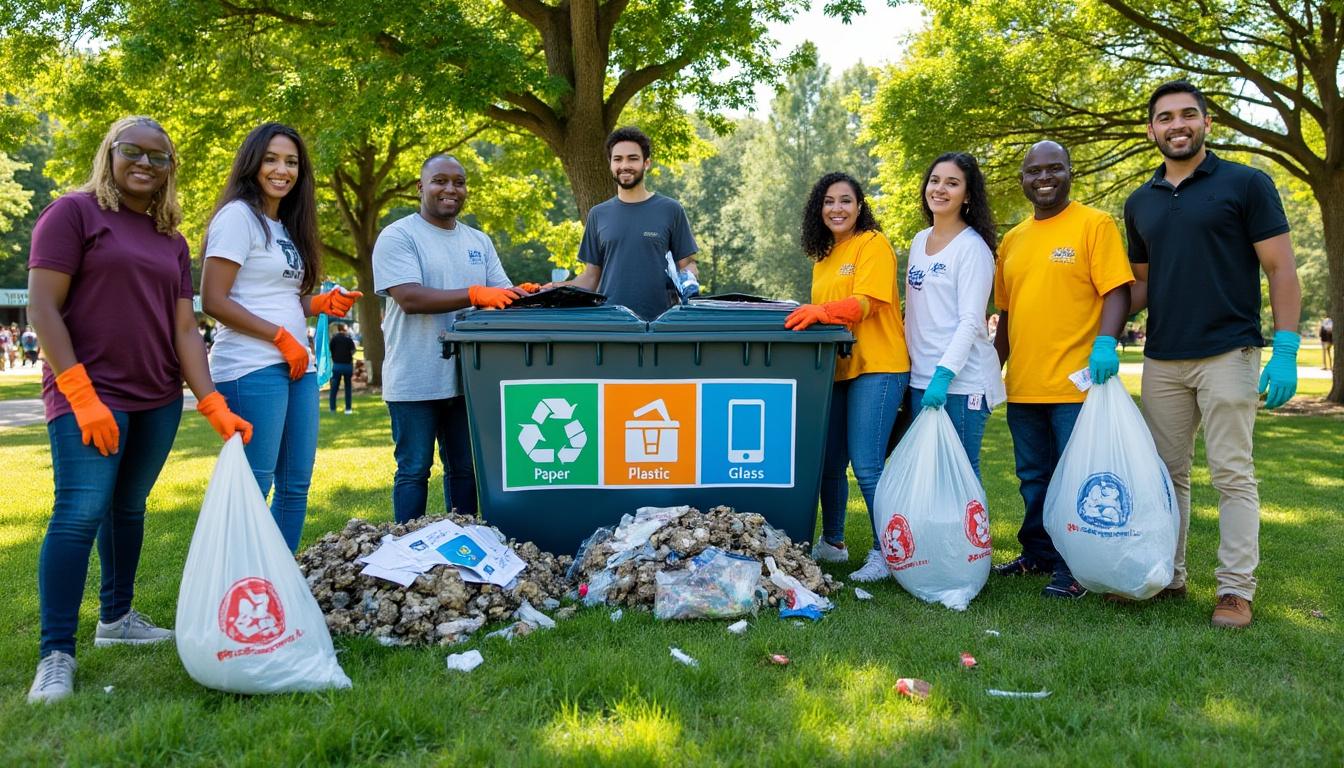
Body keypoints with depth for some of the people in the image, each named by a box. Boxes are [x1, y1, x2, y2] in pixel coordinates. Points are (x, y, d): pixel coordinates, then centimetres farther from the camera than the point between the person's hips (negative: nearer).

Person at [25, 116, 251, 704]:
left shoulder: (171, 240, 14)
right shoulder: (74, 212, -2)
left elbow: (185, 329, 9)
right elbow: (42, 307, -9)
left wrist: (212, 404, -2)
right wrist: (80, 395, -17)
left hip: (159, 399, 6)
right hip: (88, 396, -6)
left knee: (129, 506, 13)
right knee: (80, 512, -13)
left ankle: (116, 618, 28)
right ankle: (56, 655, -9)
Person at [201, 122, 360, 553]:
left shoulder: (286, 227, 20)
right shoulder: (238, 216, -6)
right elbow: (213, 302, -13)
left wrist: (320, 304, 3)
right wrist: (281, 337, -14)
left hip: (297, 367, 9)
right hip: (253, 368, -9)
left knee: (296, 485, 11)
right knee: (253, 488, -6)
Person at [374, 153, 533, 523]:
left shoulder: (479, 241, 15)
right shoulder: (398, 237, -5)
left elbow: (501, 293, 10)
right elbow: (410, 298, -18)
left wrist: (522, 294, -14)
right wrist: (476, 294, -27)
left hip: (467, 377, 6)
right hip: (414, 381, -6)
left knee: (466, 469, 13)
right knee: (414, 470, 1)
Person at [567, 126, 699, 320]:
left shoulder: (670, 210, 5)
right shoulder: (598, 214, 12)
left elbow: (688, 263, 6)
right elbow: (591, 275, 13)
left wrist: (688, 278, -16)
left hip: (659, 322, -2)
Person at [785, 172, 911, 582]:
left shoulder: (873, 244, -5)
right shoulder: (823, 255, 19)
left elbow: (866, 302, -19)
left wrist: (822, 311, -33)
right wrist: (806, 316, 5)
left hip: (876, 367, -8)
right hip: (834, 368, 8)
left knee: (866, 466, -10)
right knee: (829, 463, 12)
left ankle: (884, 553, 2)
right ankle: (831, 543, 27)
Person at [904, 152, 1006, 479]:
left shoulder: (973, 246, -7)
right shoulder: (919, 241, 14)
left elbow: (970, 321, -15)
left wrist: (944, 375, -23)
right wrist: (909, 368, 15)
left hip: (961, 380, -7)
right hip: (921, 377, 7)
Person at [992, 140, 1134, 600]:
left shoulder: (1095, 225, -3)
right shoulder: (1013, 240, 15)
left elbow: (1117, 291, -10)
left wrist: (1105, 343, -26)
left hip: (1075, 385, -6)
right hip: (1022, 387, 6)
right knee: (1034, 480, 15)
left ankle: (1075, 568, 11)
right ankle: (1039, 555, 28)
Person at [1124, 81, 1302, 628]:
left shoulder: (1246, 184, -2)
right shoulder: (1141, 202, 12)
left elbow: (1281, 269, -4)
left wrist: (1286, 350, -13)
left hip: (1227, 355, -5)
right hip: (1161, 360, 5)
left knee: (1232, 475, -2)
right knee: (1166, 474, 9)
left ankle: (1236, 589, 5)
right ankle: (1167, 576, 19)